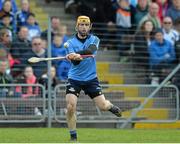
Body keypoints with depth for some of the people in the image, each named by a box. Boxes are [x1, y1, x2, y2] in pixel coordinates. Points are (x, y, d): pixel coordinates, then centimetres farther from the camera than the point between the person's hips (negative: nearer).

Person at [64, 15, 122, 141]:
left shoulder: (94, 40, -3)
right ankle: (73, 136, 1)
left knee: (103, 106, -2)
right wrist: (76, 58, -42)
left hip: (91, 78, 1)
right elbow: (75, 62, -17)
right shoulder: (70, 43, -4)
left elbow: (91, 50, -26)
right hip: (75, 79, -1)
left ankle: (111, 106, 37)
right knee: (70, 107, -16)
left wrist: (77, 54, -43)